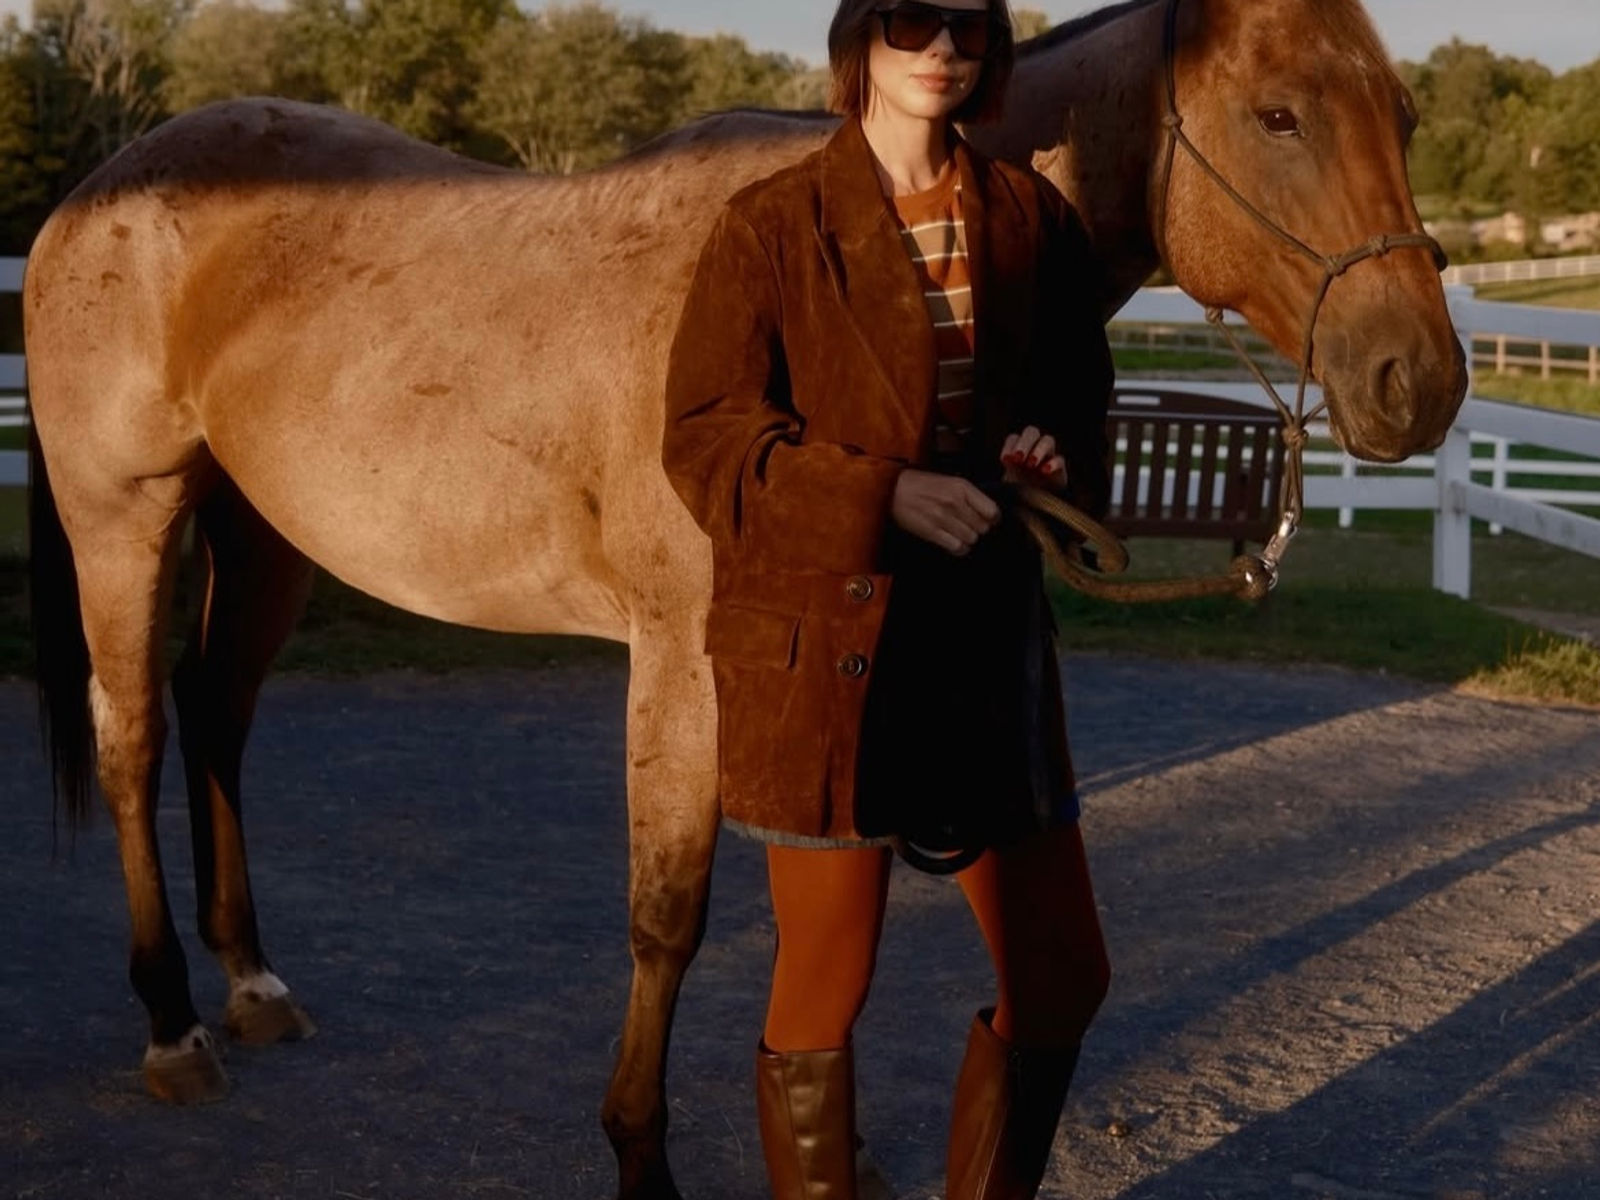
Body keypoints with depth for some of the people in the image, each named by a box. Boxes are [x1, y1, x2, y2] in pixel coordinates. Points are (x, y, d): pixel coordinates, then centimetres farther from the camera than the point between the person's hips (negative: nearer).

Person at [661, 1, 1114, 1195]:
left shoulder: (1031, 218, 7)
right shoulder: (770, 228, -6)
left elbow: (1081, 393, 17)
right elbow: (705, 440, -9)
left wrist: (1058, 451, -7)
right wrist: (883, 495, -22)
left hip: (989, 639, 5)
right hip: (823, 647, -5)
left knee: (1063, 976, 11)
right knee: (826, 987, 6)